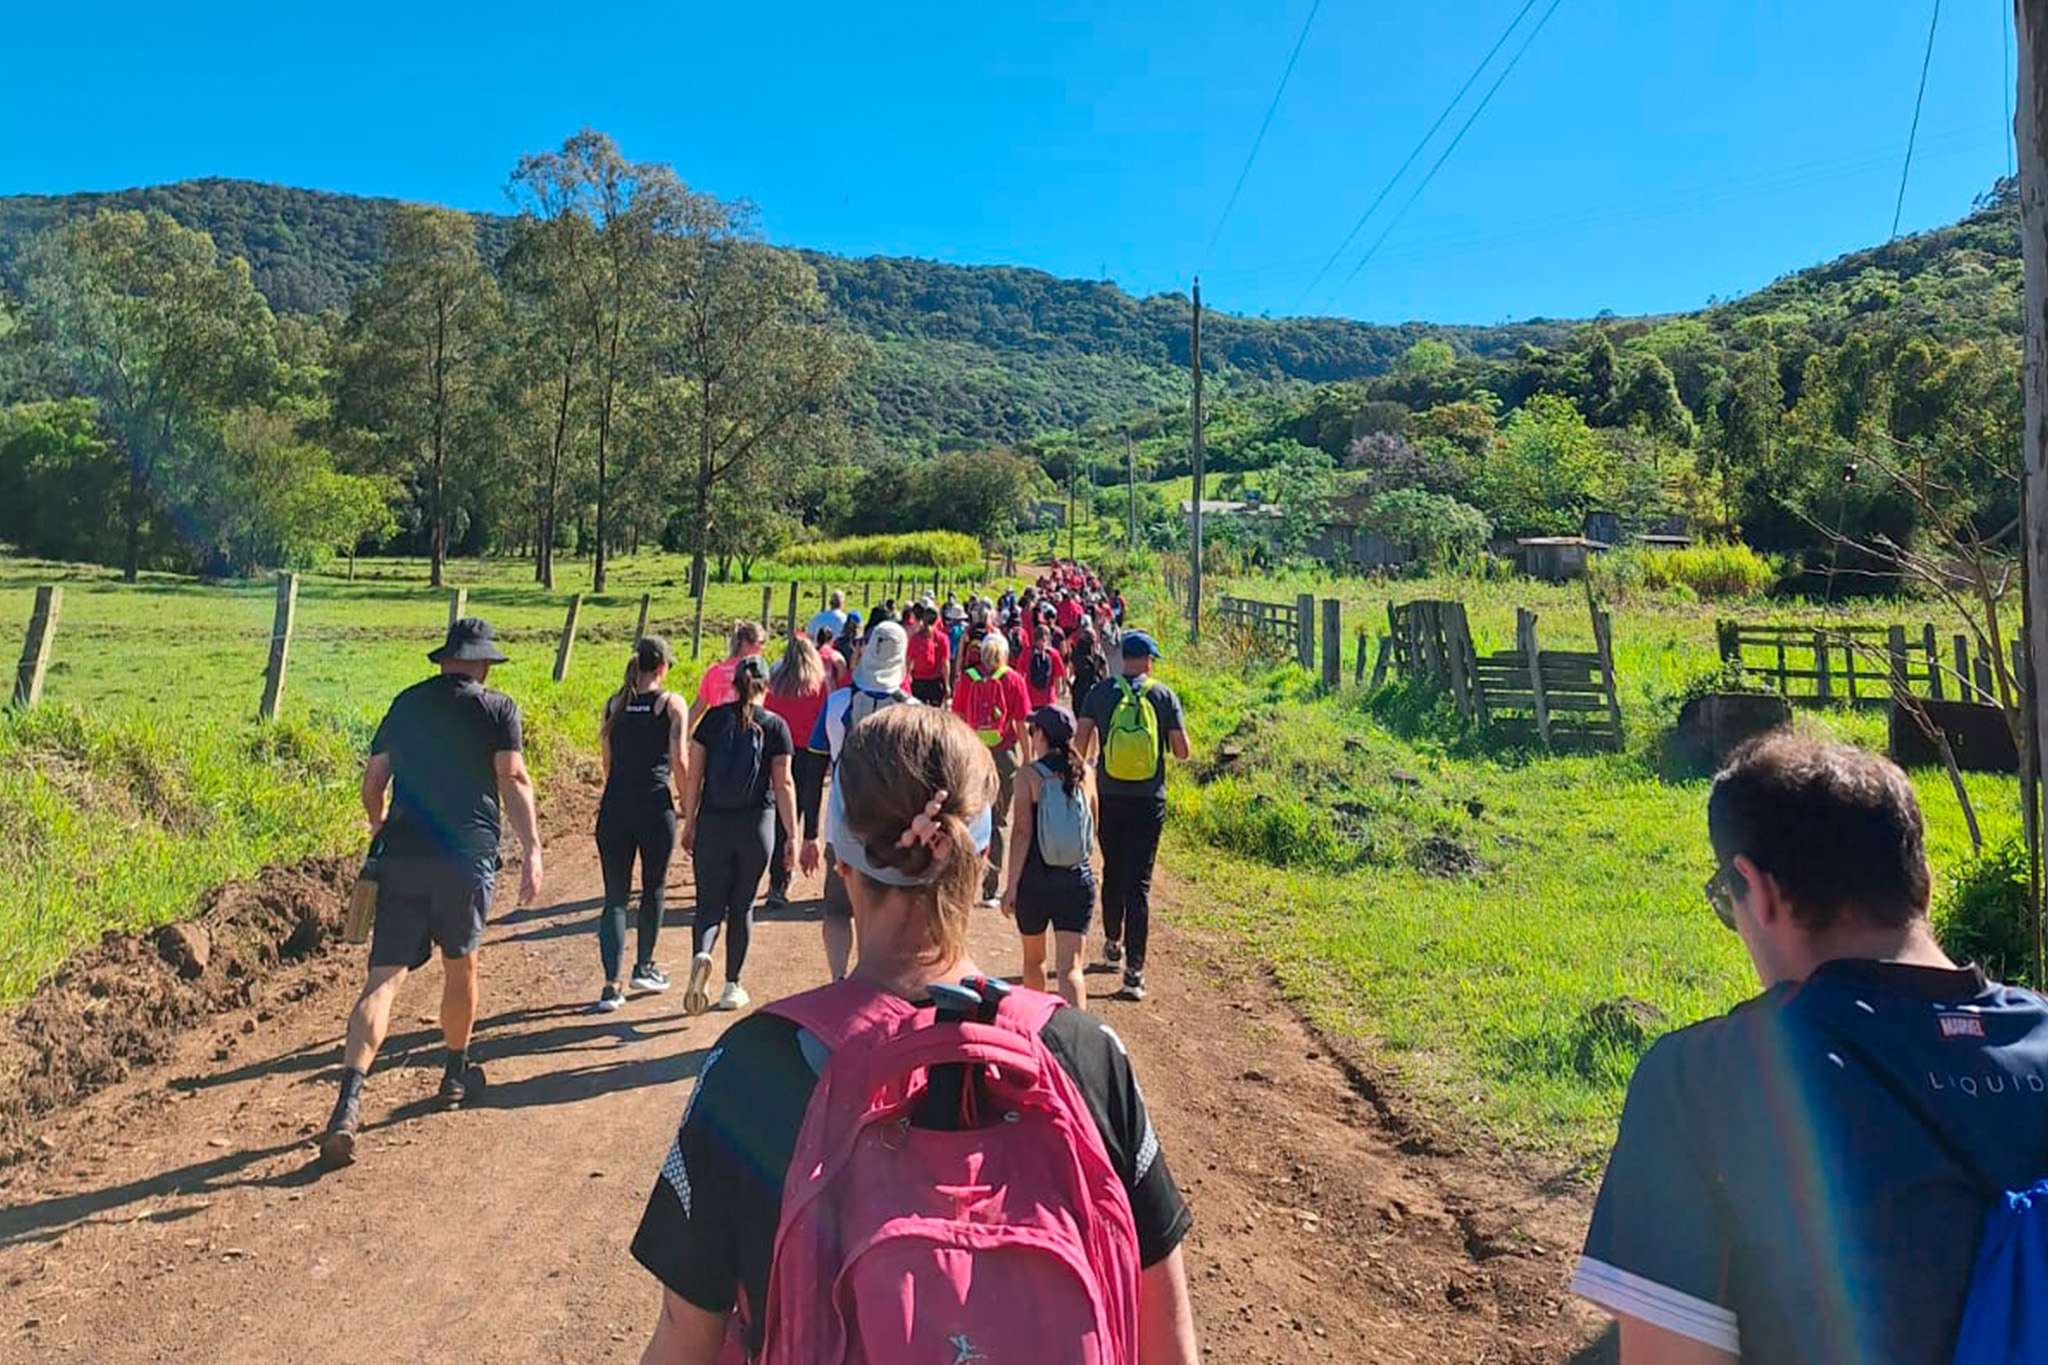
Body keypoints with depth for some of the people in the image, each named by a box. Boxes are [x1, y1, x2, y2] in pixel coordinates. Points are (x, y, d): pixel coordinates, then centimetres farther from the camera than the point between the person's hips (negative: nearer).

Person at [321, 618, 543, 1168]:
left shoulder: (406, 702, 14)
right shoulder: (496, 707, 1)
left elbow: (373, 779, 16)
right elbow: (513, 781, -8)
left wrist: (379, 829, 33)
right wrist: (532, 852, -7)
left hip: (402, 855, 2)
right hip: (467, 855, -2)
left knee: (385, 977, -2)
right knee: (460, 965, 18)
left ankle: (349, 1098, -18)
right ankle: (456, 1075, 34)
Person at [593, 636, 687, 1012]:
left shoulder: (614, 704, 8)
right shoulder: (670, 705, -3)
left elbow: (606, 762, 12)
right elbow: (678, 762, -7)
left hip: (614, 807, 3)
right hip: (655, 806, -3)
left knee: (615, 897, 6)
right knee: (654, 888, 18)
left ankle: (612, 985, -4)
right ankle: (644, 967, 30)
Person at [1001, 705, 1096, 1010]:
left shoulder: (1029, 774, -7)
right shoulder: (1084, 773, 4)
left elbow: (1021, 833, -11)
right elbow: (1092, 830, 13)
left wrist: (1011, 884, -7)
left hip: (1035, 879, -2)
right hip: (1079, 879, 2)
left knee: (1033, 958, 21)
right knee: (1069, 967, -1)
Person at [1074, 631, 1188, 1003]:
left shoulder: (1101, 693, 0)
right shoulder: (1164, 696, -2)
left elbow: (1080, 742, -6)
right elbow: (1182, 751, -2)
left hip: (1110, 798, 1)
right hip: (1149, 801, -1)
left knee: (1112, 873, 21)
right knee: (1139, 884, 0)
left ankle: (1113, 943, 38)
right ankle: (1134, 971, -5)